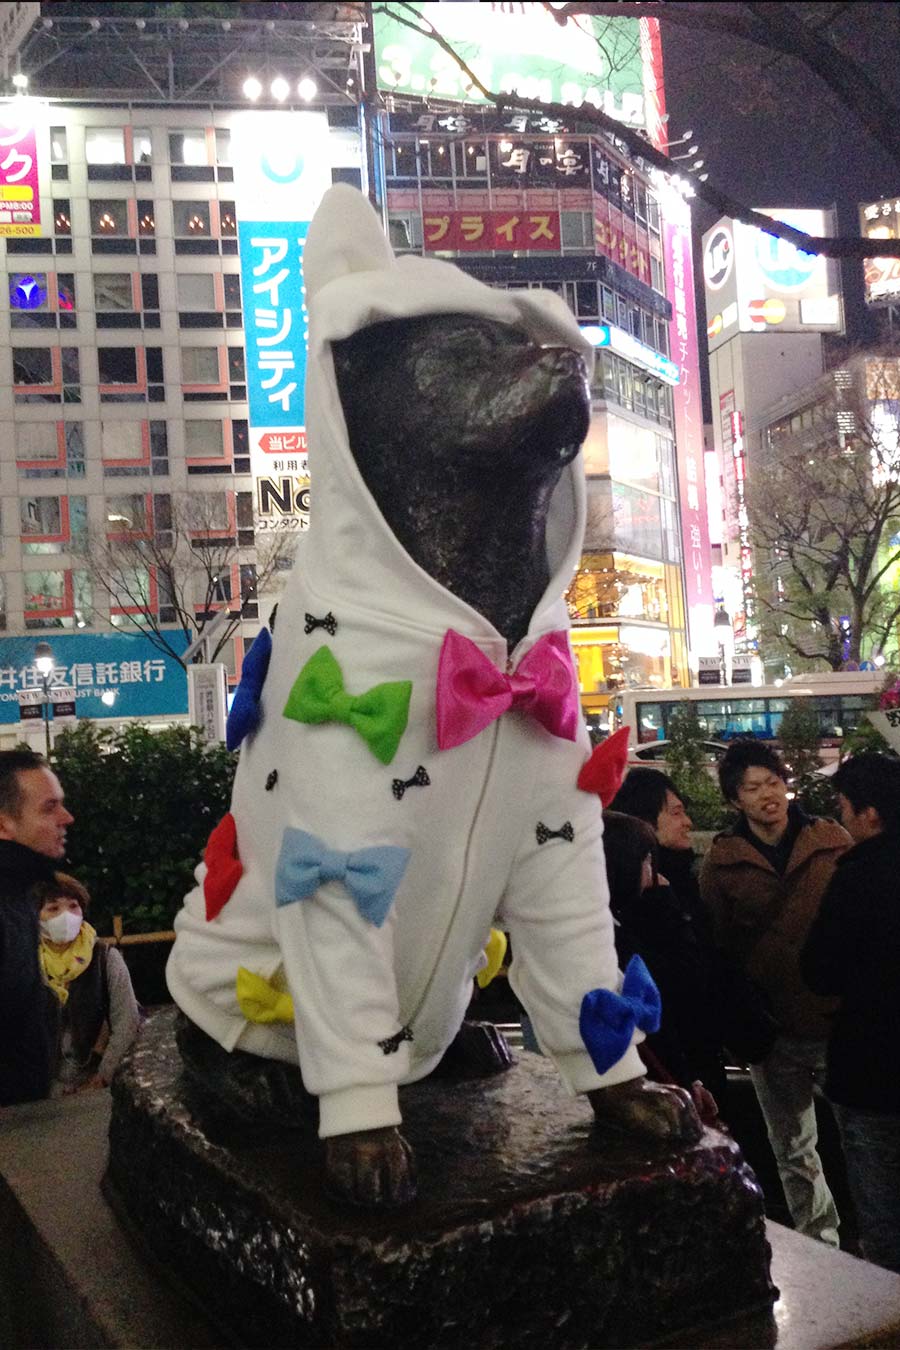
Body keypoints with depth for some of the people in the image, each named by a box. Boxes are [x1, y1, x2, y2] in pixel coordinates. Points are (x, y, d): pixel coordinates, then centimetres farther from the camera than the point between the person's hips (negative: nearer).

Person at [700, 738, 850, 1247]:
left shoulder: (834, 842, -1)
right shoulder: (722, 862, -2)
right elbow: (716, 946, 2)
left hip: (839, 1019, -1)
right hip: (773, 1031, 1)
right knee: (793, 1149, 14)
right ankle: (821, 1244, 32)